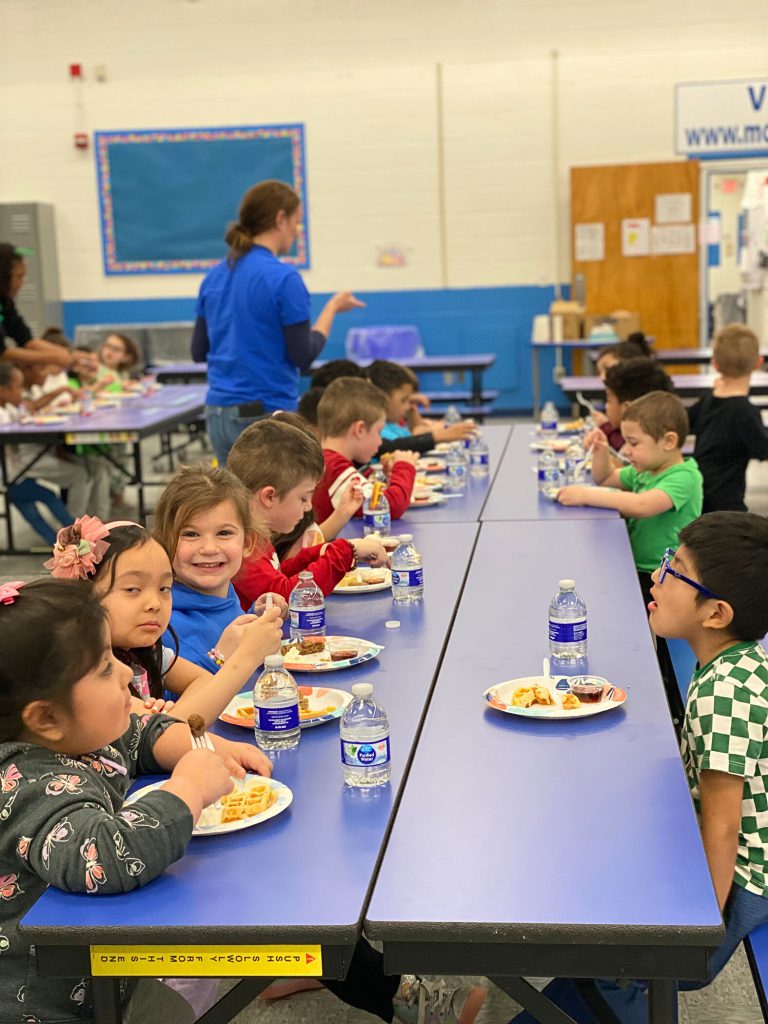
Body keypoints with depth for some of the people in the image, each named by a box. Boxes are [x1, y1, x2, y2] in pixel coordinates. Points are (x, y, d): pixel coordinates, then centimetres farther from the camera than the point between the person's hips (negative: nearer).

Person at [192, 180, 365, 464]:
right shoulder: (283, 278, -14)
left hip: (217, 414, 7)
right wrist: (332, 308, 2)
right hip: (266, 413, -7)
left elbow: (198, 350, 13)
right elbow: (303, 356, -10)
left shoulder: (214, 277, 7)